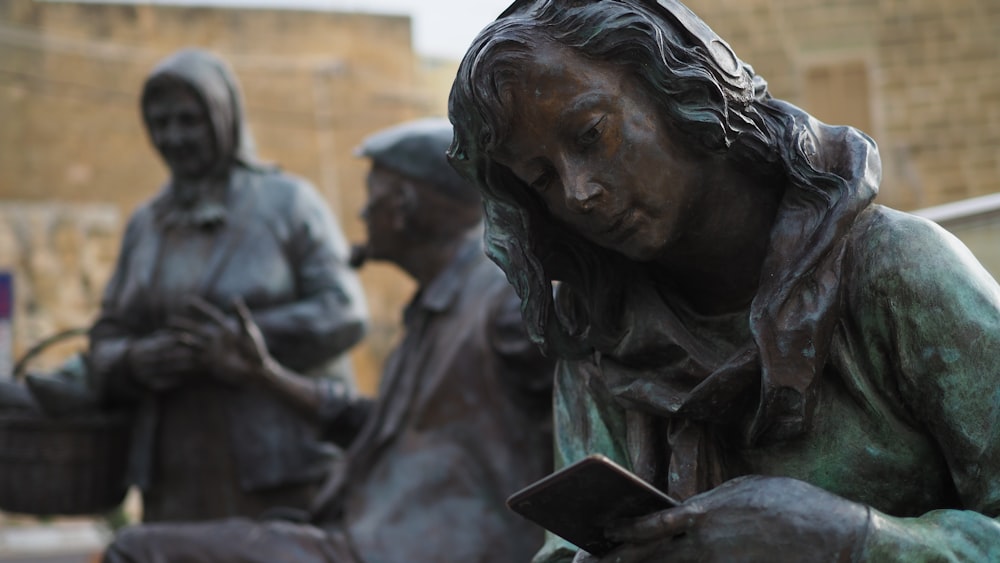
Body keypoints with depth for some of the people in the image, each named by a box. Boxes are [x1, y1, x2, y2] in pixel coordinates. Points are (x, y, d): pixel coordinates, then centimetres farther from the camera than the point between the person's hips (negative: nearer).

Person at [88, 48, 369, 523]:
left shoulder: (287, 202, 1)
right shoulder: (146, 224, 14)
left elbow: (344, 313, -9)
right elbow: (107, 340, 12)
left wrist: (234, 342, -18)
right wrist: (138, 360, -12)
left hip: (280, 464, -4)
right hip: (180, 474, 4)